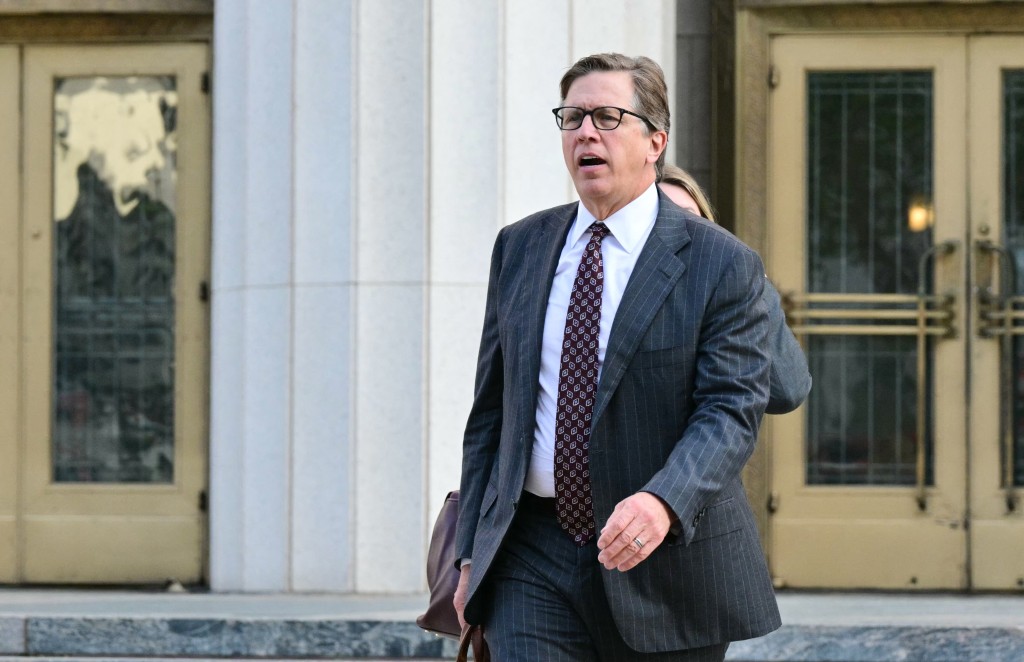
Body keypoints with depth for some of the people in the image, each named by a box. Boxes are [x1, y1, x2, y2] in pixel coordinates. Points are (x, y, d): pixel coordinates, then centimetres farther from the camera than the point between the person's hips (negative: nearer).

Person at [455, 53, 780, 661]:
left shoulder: (722, 264, -4)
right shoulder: (520, 247, 11)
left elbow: (731, 411, -14)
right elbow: (491, 407, 14)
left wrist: (662, 502, -32)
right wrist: (473, 552, 10)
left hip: (666, 560, -3)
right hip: (533, 555, 3)